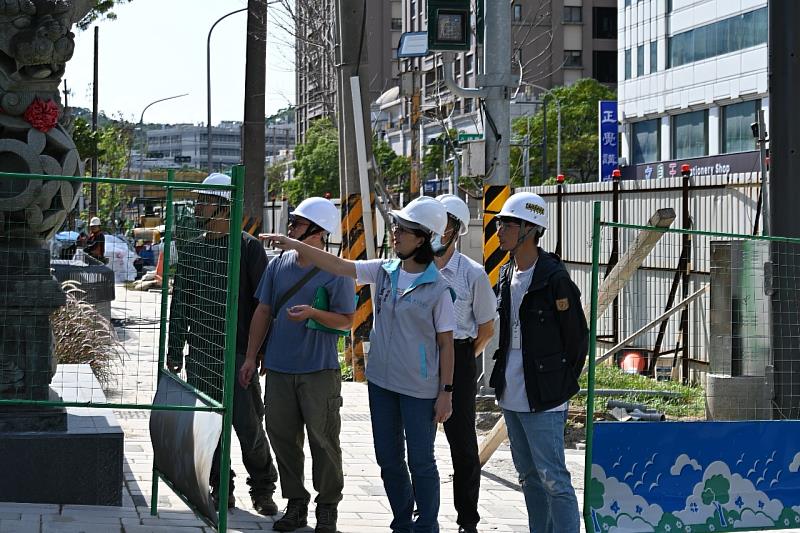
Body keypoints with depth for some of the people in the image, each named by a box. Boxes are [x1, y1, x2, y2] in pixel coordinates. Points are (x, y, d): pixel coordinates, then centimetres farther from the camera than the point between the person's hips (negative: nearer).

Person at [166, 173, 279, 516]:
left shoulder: (248, 247, -4)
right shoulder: (190, 248, 10)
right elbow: (180, 301, 14)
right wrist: (174, 349, 10)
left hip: (238, 353, -5)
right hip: (200, 354, 5)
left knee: (249, 427, -2)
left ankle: (262, 489, 14)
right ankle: (220, 489, 19)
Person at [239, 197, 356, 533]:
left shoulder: (337, 272, -6)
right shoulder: (278, 266, 8)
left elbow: (346, 321, -5)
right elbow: (263, 312, 13)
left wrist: (313, 313, -22)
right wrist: (251, 357, 10)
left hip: (319, 370, -5)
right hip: (279, 367, 5)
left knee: (323, 439, 0)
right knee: (282, 436, 8)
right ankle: (296, 504, 19)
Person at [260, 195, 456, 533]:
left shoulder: (437, 288, -12)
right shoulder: (383, 271, 2)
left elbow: (446, 343, -9)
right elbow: (339, 266, 0)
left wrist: (446, 391, -9)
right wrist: (295, 246, -8)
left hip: (419, 388, -6)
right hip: (381, 380, 6)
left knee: (421, 462, 3)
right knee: (388, 460, 13)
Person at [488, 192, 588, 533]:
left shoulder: (554, 278, -15)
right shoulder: (506, 276, 10)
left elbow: (578, 337, -11)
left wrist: (561, 384, -5)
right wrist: (504, 377, 15)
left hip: (543, 400, -9)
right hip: (511, 395, 9)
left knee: (552, 478, -8)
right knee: (529, 475, 16)